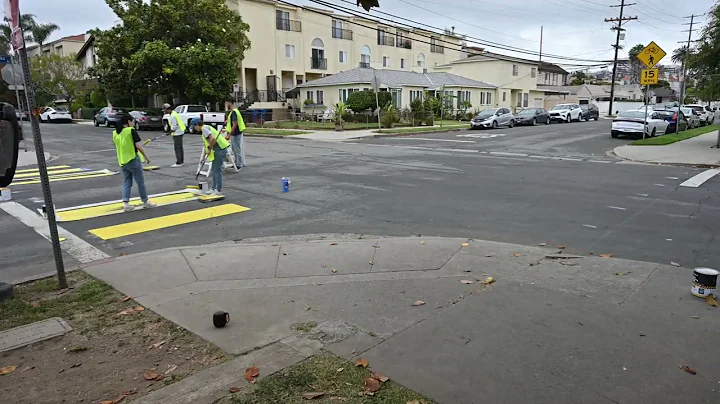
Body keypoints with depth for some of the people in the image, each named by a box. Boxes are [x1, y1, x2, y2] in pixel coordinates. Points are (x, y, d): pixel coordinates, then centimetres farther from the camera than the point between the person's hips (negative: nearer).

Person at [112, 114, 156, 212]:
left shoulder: (115, 133, 8)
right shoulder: (131, 131, -12)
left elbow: (117, 147, 15)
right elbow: (139, 146, -16)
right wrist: (146, 157, -7)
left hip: (122, 161, 6)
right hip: (133, 160, -6)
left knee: (126, 183, 11)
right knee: (140, 182, 6)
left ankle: (125, 203, 3)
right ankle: (145, 201, 17)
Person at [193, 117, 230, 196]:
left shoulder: (204, 128, -10)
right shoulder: (205, 129, 21)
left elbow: (213, 138, -27)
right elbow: (206, 144, 29)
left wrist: (209, 149, -14)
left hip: (220, 149, -10)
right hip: (219, 150, 10)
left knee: (217, 170, -5)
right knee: (214, 170, 17)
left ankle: (219, 191, 1)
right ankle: (214, 189, 27)